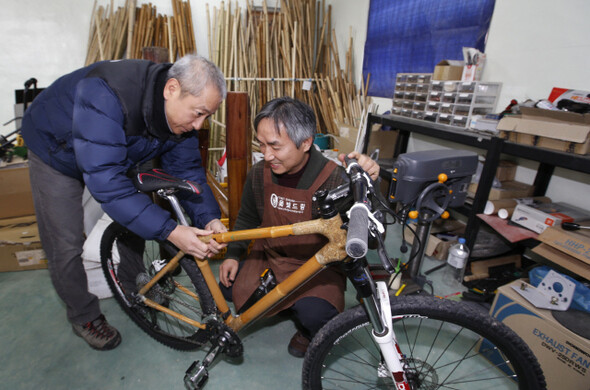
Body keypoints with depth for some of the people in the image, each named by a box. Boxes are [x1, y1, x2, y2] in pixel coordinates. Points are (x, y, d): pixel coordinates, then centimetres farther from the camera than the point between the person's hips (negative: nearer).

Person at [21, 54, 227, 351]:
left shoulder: (181, 110, -22)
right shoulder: (105, 95, -43)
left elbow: (186, 169, -18)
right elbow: (103, 179, -48)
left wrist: (208, 218, -34)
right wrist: (169, 231, -53)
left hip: (119, 155, 5)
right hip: (57, 152, -5)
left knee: (138, 218, 5)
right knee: (65, 245, -3)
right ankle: (83, 315, 22)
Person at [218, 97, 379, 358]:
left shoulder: (334, 179, -22)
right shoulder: (259, 174, -7)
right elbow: (247, 219, 12)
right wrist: (233, 254, 1)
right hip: (269, 258, 6)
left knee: (315, 316, -29)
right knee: (229, 289, -12)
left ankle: (307, 331, 12)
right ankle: (285, 303, 18)